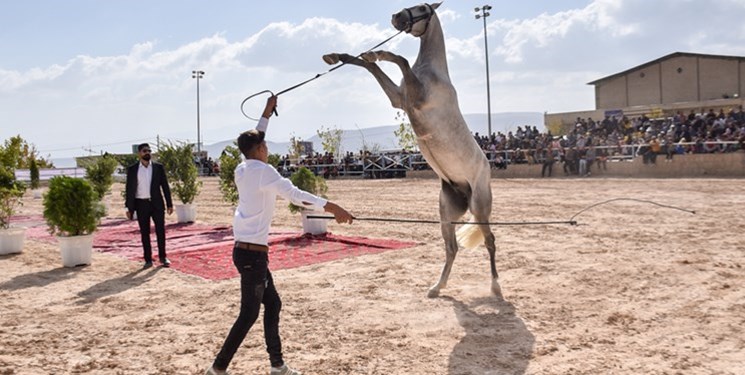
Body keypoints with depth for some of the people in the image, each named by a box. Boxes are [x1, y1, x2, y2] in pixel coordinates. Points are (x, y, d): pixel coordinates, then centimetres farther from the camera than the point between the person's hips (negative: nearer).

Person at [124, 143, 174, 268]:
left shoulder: (158, 167, 5)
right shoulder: (132, 169, 2)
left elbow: (165, 186, 6)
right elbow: (129, 189, 3)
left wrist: (169, 204, 1)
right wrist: (129, 208, -1)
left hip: (157, 203, 0)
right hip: (141, 204, 0)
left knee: (161, 231, 1)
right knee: (144, 233, 5)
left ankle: (163, 257, 14)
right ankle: (148, 260, 11)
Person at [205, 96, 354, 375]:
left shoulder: (242, 169, 8)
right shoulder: (263, 171, -15)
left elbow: (253, 139, 26)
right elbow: (296, 195, -23)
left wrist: (267, 113, 34)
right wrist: (332, 207, -24)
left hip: (247, 249, 9)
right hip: (253, 252, -9)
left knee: (272, 304, 15)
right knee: (249, 314, -1)